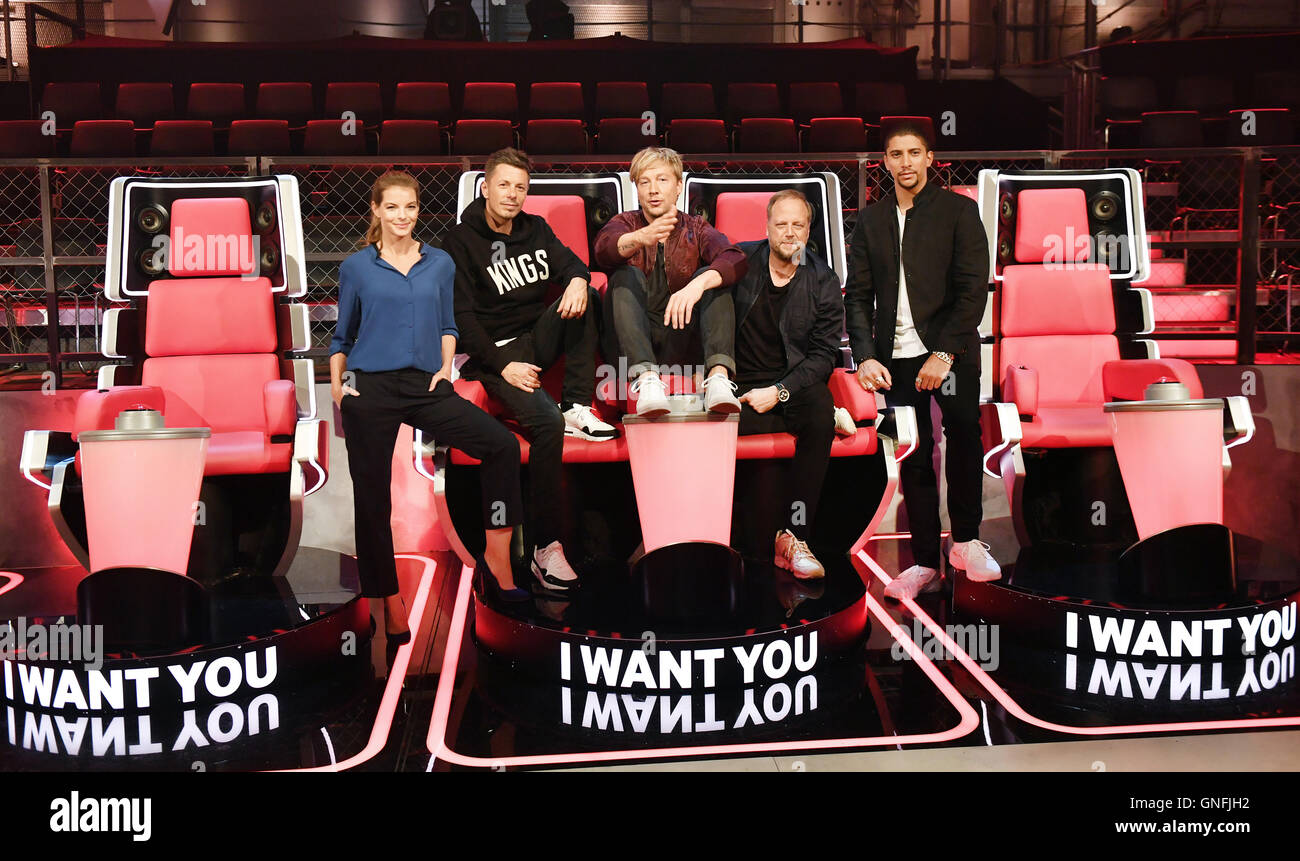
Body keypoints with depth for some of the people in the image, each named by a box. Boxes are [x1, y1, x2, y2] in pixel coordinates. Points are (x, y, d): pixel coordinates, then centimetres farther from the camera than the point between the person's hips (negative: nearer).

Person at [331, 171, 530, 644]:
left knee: (502, 445, -18)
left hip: (424, 387, 1)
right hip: (369, 390, -1)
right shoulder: (356, 267, 5)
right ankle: (391, 605, 16)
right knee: (373, 496, 3)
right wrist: (336, 383, 1)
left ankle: (497, 554, -9)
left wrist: (446, 366, 2)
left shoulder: (440, 264, 10)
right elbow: (342, 335, 12)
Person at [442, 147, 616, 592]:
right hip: (494, 352, -6)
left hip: (539, 338, 6)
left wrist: (578, 279, -24)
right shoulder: (461, 240, -4)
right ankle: (545, 546, -26)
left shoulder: (534, 228, 13)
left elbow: (569, 263, 3)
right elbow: (462, 316, -10)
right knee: (546, 423, -31)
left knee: (585, 296, -20)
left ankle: (578, 409, -18)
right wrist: (502, 365, -19)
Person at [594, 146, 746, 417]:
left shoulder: (696, 228, 10)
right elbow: (604, 249, -17)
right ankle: (646, 379, -43)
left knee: (712, 275, -18)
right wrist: (641, 238, -40)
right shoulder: (626, 223, 10)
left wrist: (698, 284, -34)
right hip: (635, 344, 0)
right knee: (626, 275, -22)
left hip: (680, 340, 0)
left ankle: (719, 377, -39)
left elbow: (735, 259, -13)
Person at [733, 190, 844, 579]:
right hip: (742, 387, 0)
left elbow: (824, 354, 0)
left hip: (796, 385, 0)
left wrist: (779, 392, -13)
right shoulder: (741, 261, 6)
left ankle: (794, 537, -26)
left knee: (821, 415, -34)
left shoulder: (823, 281, 5)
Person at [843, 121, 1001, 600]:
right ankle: (925, 563, 11)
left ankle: (966, 541, -13)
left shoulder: (958, 211, 3)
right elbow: (858, 295, 10)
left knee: (963, 426, -26)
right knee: (913, 457, 4)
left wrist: (945, 353, -14)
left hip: (949, 349, -3)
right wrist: (865, 356, -4)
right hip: (896, 357, 3)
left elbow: (974, 288, -5)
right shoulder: (870, 221, 13)